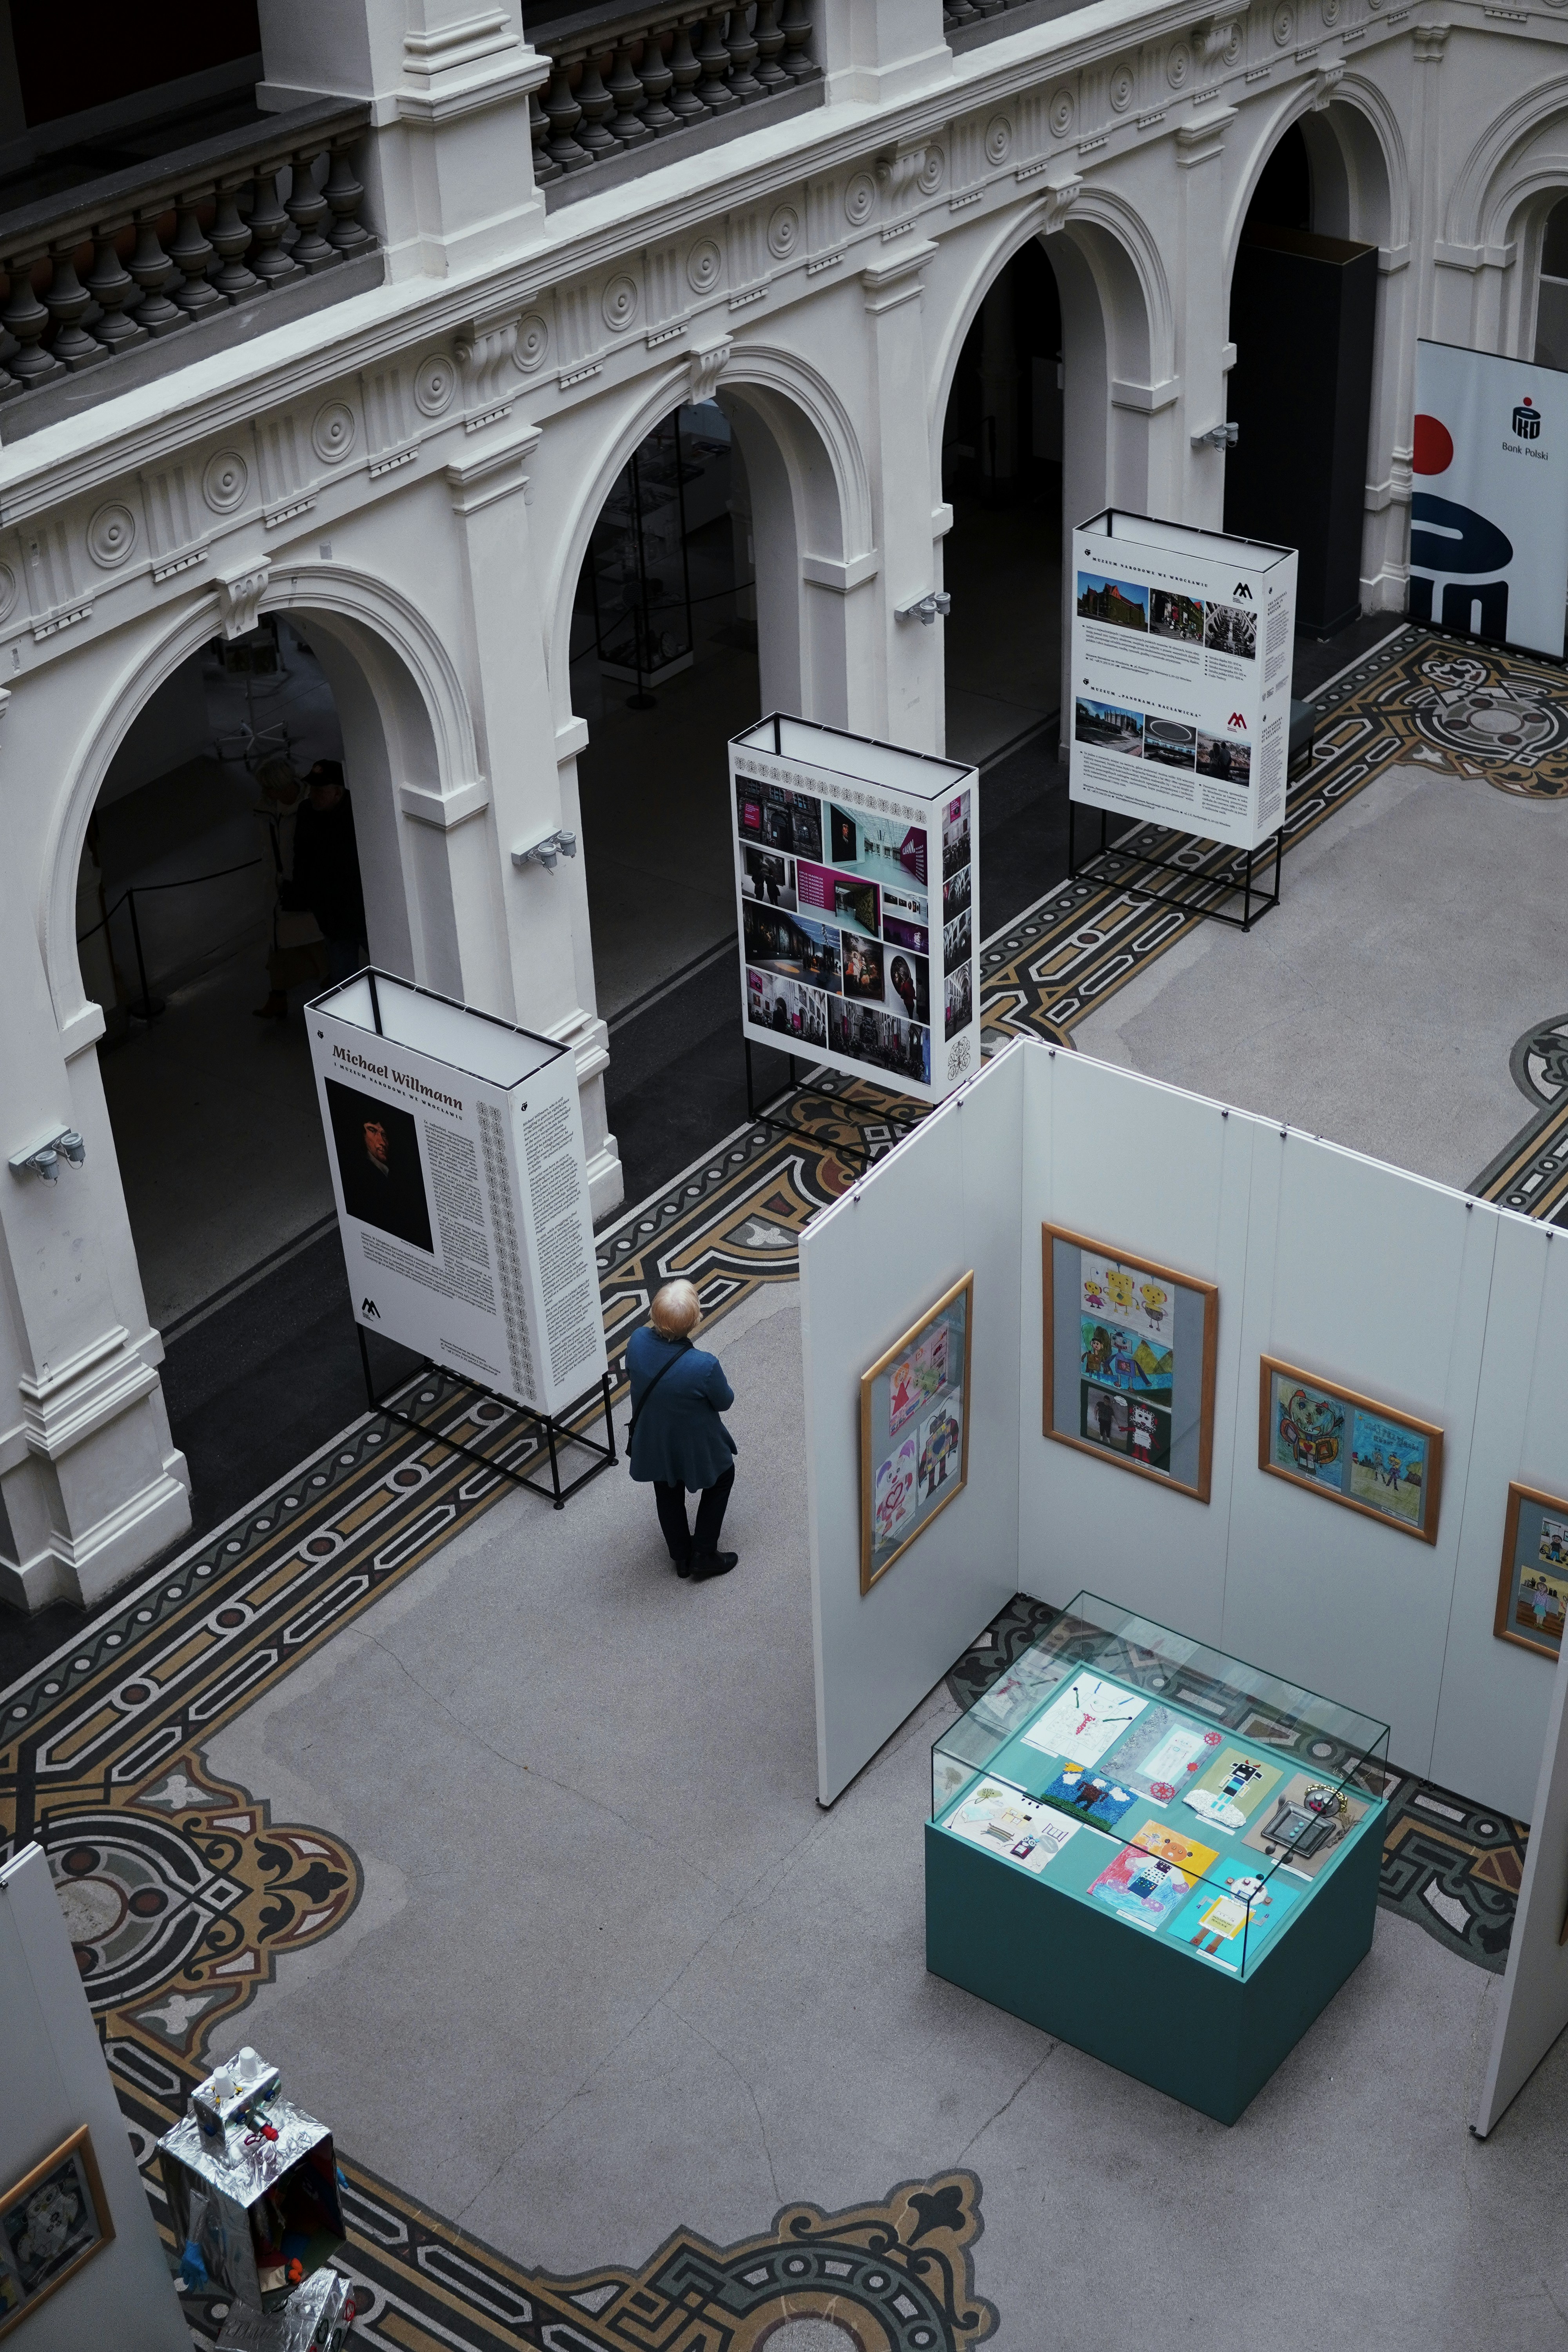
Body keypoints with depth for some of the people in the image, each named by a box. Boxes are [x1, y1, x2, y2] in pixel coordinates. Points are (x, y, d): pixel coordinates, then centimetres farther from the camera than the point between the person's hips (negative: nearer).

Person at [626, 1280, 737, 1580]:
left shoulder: (637, 1342, -26)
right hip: (695, 1446, -4)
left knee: (668, 1494, 30)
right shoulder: (704, 1366, -39)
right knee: (722, 1478, 28)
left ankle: (681, 1557, 49)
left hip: (653, 1442, 4)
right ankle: (703, 1556, 34)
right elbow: (725, 1402, -17)